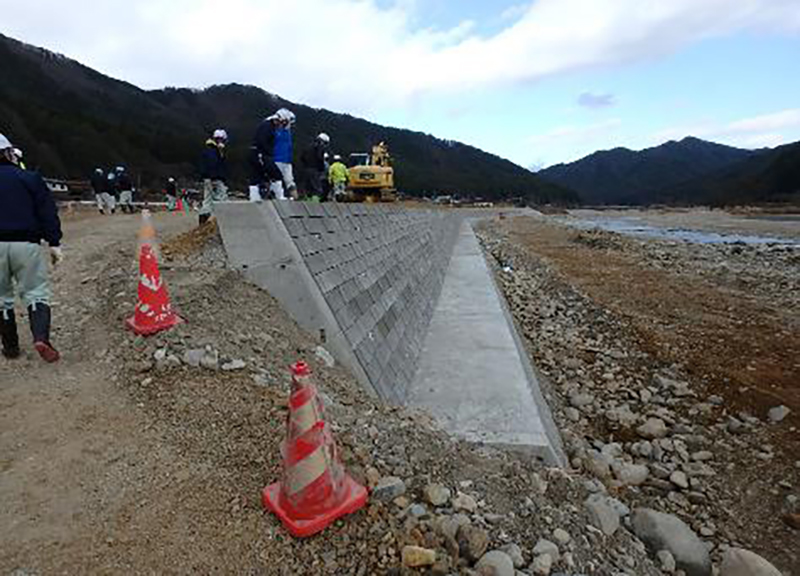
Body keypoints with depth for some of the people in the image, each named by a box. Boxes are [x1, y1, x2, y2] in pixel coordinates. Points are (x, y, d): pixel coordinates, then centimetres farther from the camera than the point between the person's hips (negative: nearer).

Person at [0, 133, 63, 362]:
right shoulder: (30, 178, 1)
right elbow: (47, 212, -5)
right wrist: (54, 243, -4)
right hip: (25, 243, -2)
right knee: (35, 292, 4)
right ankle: (41, 338, -16)